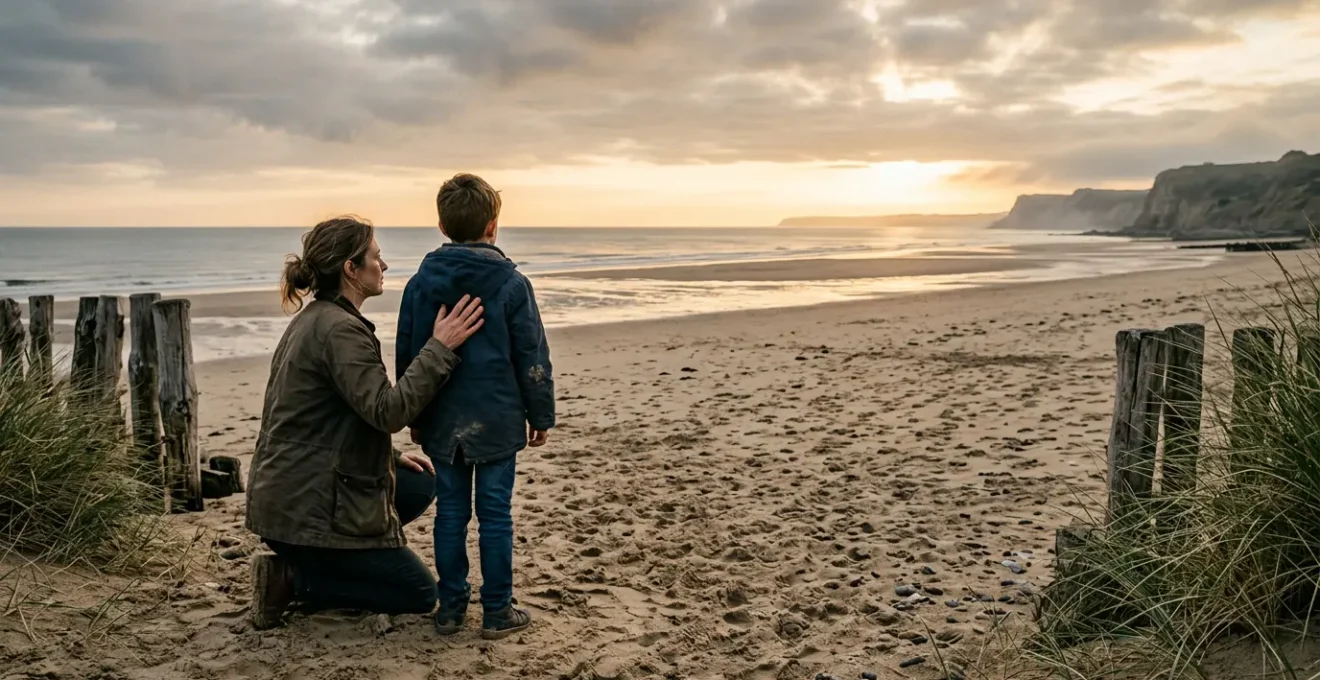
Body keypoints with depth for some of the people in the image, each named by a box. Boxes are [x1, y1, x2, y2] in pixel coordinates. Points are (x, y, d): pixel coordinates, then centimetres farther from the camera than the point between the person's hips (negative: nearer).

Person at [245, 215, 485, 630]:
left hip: (289, 491, 10)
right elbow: (387, 411, -28)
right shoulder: (340, 329, -20)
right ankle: (292, 579, -2)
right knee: (418, 595, 1)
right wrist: (440, 348, -26)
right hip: (304, 506, -10)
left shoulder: (315, 319, 13)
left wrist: (389, 459, 13)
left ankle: (321, 563, 12)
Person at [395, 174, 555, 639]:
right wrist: (541, 414, 5)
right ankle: (497, 611, 11)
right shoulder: (511, 283, -8)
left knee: (450, 512, 11)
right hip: (496, 421, -3)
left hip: (441, 422, 3)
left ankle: (451, 606, 18)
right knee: (495, 513, 4)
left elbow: (406, 355, 9)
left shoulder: (421, 282, 2)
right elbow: (533, 357, -6)